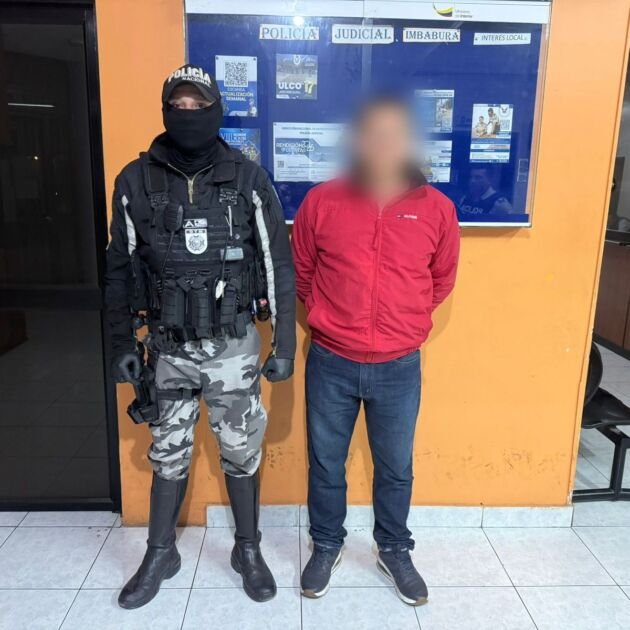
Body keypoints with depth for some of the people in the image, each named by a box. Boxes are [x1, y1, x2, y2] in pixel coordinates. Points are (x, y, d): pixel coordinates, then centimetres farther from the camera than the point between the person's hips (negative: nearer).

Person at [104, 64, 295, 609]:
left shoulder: (248, 179, -7)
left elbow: (279, 267, -5)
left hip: (234, 346, -1)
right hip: (168, 349, 2)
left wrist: (284, 346, -6)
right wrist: (122, 344, 4)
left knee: (241, 453, 12)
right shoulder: (136, 181, -2)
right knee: (168, 454, 16)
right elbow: (121, 270, 5)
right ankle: (160, 554, 37)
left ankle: (249, 550, 34)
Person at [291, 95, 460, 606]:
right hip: (331, 363, 0)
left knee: (396, 468, 17)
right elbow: (300, 272, 8)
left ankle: (395, 550, 41)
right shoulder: (321, 201, -7)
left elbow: (442, 280, 11)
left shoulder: (436, 208, -5)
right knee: (325, 464, 16)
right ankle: (326, 546, 40)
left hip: (400, 367, 1)